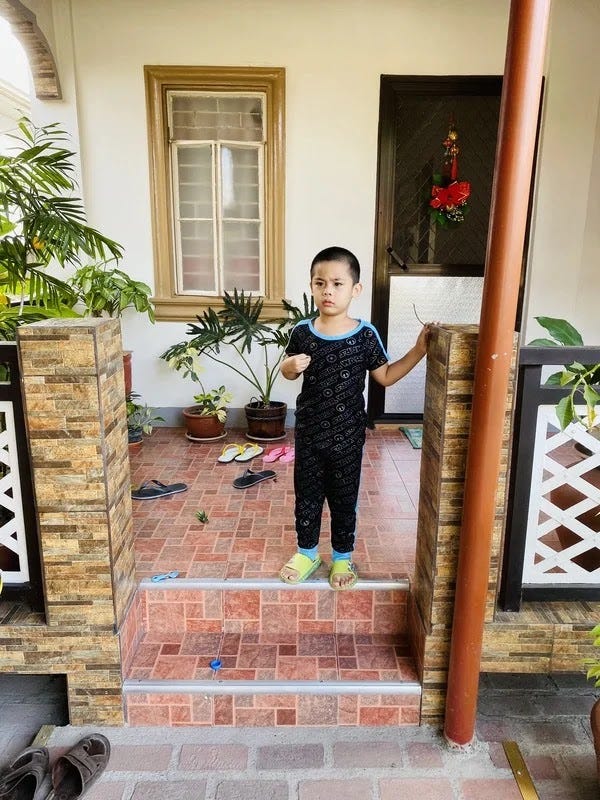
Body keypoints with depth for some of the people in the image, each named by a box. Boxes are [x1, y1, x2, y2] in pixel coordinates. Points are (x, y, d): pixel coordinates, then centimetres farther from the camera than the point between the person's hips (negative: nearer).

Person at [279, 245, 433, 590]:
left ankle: (343, 557, 35)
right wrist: (290, 366, -14)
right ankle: (307, 552, 37)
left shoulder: (365, 335, -10)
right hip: (309, 433, 2)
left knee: (344, 499, 14)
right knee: (307, 496, 15)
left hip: (347, 436, -1)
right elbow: (288, 372, 9)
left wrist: (418, 351, -8)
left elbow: (386, 376, 1)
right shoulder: (303, 332, -6)